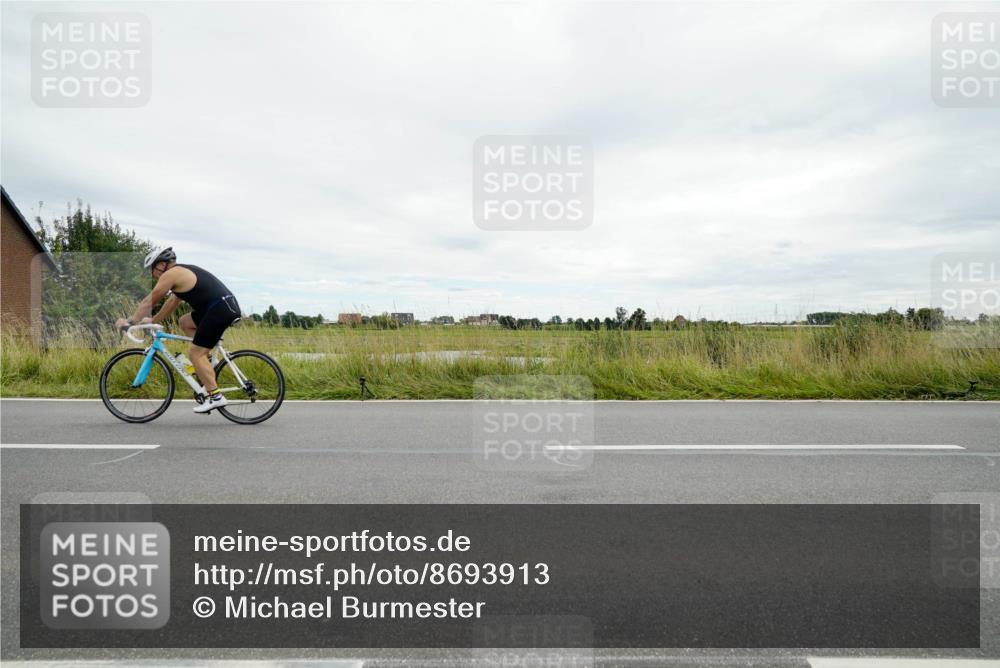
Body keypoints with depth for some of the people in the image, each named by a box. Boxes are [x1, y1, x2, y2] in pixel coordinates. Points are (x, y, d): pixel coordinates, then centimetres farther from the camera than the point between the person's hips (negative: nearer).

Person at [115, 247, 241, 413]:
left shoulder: (171, 274, -3)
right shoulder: (183, 271, 24)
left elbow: (148, 302, 1)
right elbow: (172, 304, 32)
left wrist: (130, 322, 11)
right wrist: (152, 320, 36)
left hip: (220, 310, -9)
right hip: (227, 305, 9)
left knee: (195, 354, -4)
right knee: (185, 322, 23)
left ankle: (215, 397, -5)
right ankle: (205, 359, 17)